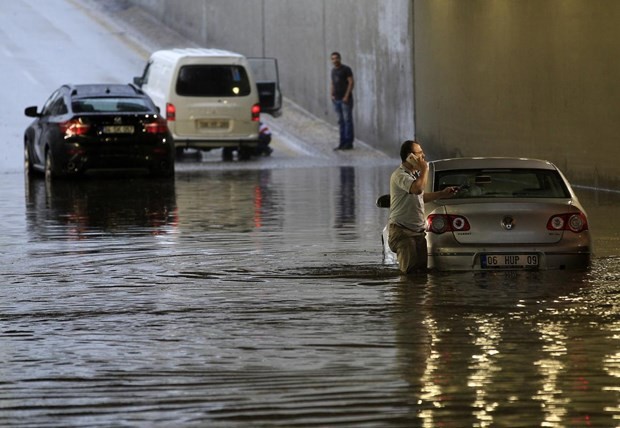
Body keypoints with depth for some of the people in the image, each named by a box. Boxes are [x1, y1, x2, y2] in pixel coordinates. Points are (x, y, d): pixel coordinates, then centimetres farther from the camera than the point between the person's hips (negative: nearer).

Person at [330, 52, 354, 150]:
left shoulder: (346, 69, -6)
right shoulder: (333, 70, 15)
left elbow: (351, 82, -11)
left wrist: (347, 96, -17)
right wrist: (332, 95, 7)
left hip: (345, 99, -7)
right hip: (336, 100, 7)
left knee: (347, 120, -4)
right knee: (341, 121, 7)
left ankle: (349, 143, -1)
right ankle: (342, 143, 9)